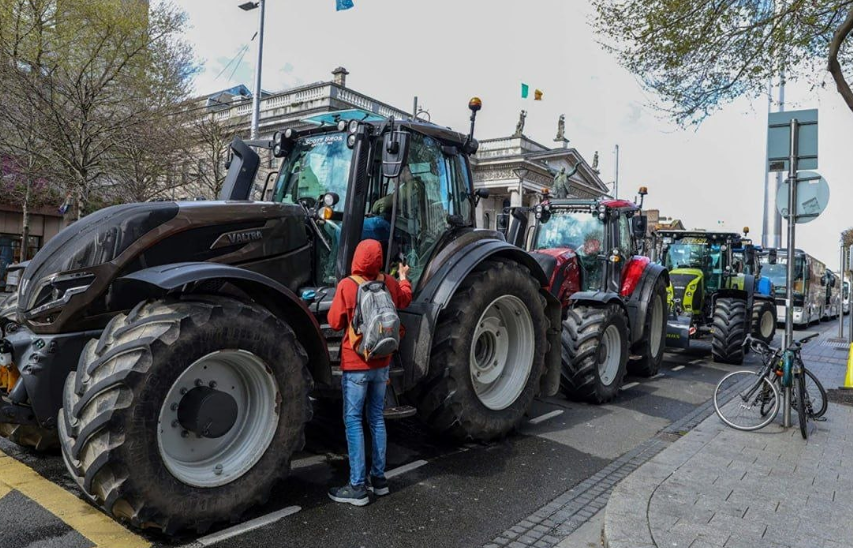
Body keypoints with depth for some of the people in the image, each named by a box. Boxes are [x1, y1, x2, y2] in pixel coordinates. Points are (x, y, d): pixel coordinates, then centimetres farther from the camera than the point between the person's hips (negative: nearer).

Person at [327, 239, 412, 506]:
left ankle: (358, 487, 3)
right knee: (377, 418, 15)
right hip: (382, 363, 5)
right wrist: (404, 278, 38)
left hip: (356, 365, -5)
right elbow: (405, 300, 21)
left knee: (353, 421, 2)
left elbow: (335, 322, -8)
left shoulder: (347, 286, -16)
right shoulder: (389, 283, -1)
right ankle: (379, 479, 22)